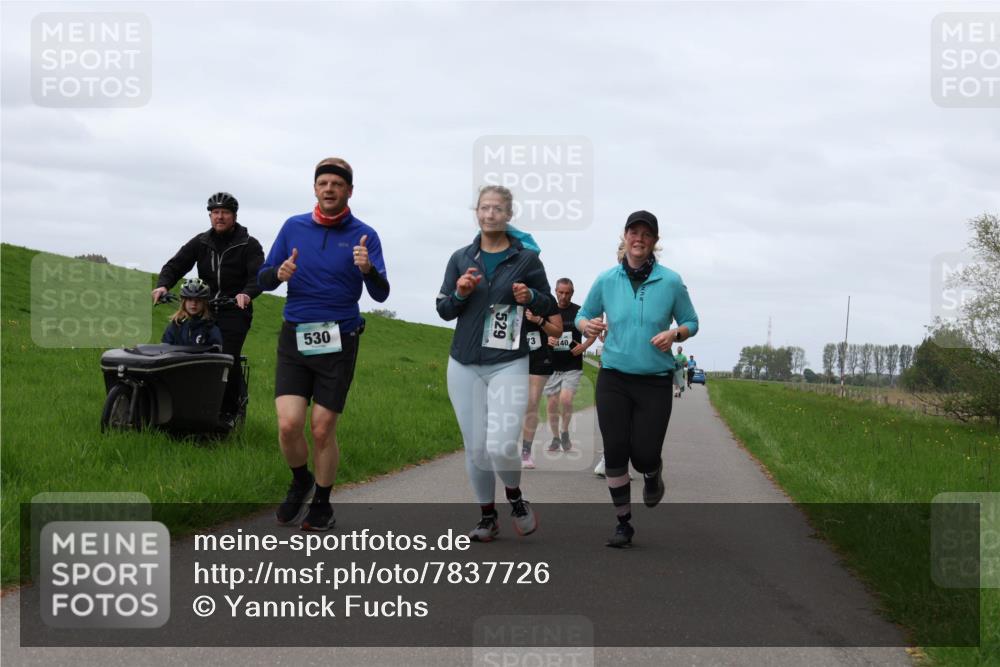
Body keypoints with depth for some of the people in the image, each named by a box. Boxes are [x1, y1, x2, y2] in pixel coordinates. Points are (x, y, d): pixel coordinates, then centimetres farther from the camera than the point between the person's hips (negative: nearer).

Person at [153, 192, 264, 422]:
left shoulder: (248, 245, 1)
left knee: (228, 360, -16)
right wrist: (162, 285, -17)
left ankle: (230, 412, -1)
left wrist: (247, 293, -35)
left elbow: (259, 275, -13)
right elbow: (175, 265, 5)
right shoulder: (201, 243, 12)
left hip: (234, 311, -4)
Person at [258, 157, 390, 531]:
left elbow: (381, 294, -9)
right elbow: (263, 279, 9)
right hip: (295, 338, 2)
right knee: (289, 425, -10)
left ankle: (321, 504, 21)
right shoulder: (294, 227, 6)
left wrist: (368, 269, -30)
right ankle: (301, 483, 19)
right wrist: (280, 273, -14)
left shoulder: (363, 236, -1)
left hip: (338, 342, -1)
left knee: (322, 429, 0)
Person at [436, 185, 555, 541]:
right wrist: (459, 294, -10)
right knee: (475, 448, 5)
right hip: (464, 365, 3)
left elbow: (550, 306, 8)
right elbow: (443, 311, 10)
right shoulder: (461, 258, 8)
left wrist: (530, 297, -13)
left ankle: (515, 496, 16)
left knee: (501, 447, -15)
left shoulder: (526, 258, 1)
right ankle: (487, 517, 23)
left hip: (508, 364, -3)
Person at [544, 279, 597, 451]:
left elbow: (592, 333, 8)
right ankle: (555, 438, 20)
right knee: (552, 403, 4)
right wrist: (547, 340, -13)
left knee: (566, 399, -18)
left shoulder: (579, 312, 0)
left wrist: (584, 346, -10)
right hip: (552, 366, 2)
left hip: (573, 367, -2)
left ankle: (565, 432, 4)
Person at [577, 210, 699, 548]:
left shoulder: (671, 281, -3)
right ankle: (623, 523, 12)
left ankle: (653, 476, 34)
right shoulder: (606, 280, 1)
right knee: (615, 452, -3)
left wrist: (675, 333, -15)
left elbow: (691, 323, 8)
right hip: (613, 379, 1)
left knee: (644, 454, -5)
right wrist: (588, 325, -12)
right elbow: (582, 316, 12)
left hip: (655, 381, -1)